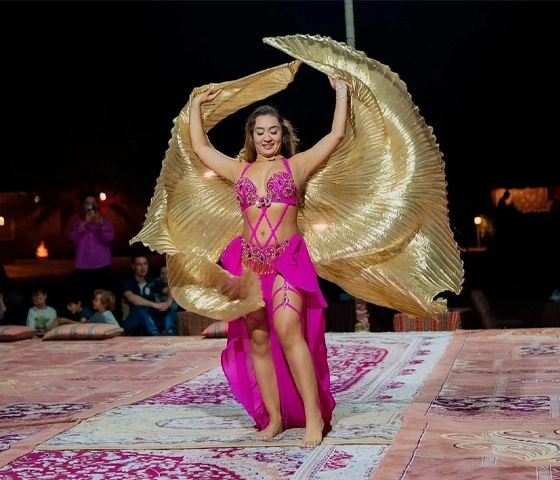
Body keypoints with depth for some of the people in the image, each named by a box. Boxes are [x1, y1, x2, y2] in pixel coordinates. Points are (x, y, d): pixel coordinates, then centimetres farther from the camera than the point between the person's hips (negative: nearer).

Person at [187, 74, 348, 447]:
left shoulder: (296, 165, 8)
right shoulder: (239, 170, 15)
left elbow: (337, 135, 6)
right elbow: (200, 146, 23)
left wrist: (341, 93, 11)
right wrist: (197, 106, 28)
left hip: (288, 259, -4)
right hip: (249, 261, 4)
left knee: (288, 333, -19)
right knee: (258, 340, 1)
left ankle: (314, 416, -17)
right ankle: (273, 418, 7)